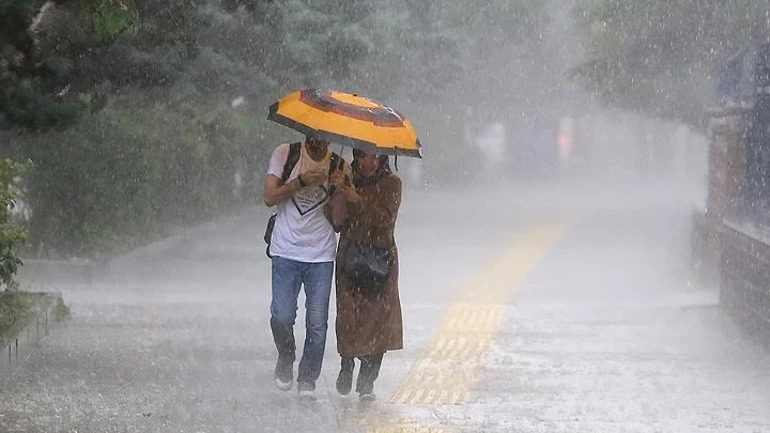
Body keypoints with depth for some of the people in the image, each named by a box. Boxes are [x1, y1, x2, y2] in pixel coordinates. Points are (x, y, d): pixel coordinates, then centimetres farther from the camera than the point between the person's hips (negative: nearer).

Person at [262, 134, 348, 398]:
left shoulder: (339, 167, 2)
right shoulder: (285, 154, 1)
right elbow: (270, 197, -5)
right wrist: (302, 181, -16)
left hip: (321, 256, 1)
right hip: (286, 251, -1)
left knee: (317, 323, -1)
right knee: (281, 317, -10)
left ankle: (307, 381, 13)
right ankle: (285, 361, 19)